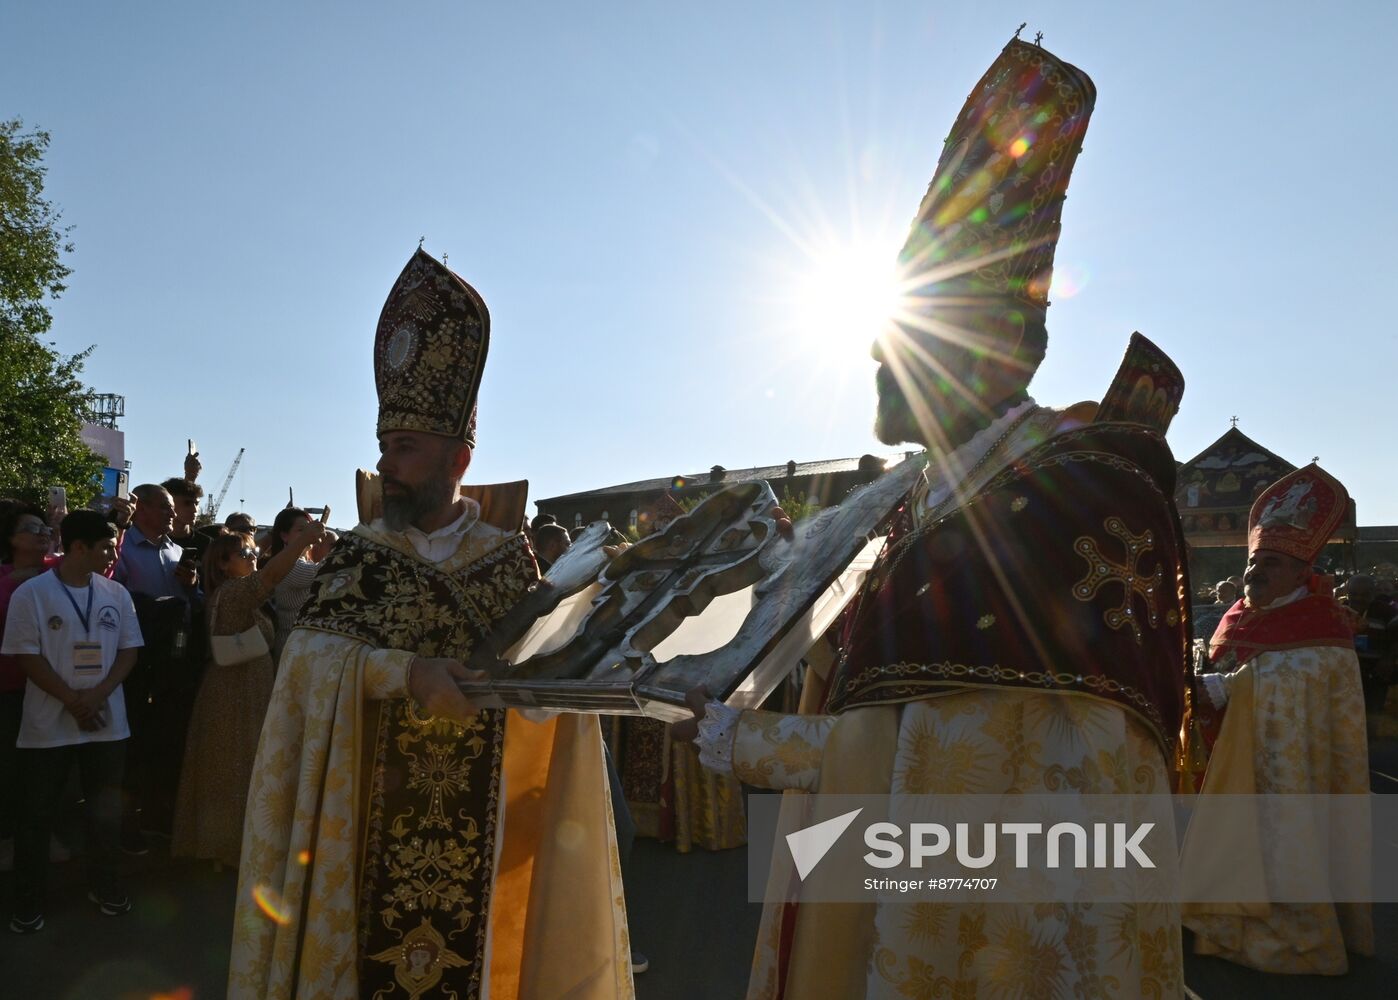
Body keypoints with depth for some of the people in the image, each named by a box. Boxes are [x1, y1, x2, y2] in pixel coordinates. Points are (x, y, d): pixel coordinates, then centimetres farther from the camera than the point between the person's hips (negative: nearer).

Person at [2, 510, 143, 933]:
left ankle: (105, 886, 29)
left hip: (106, 720, 3)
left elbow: (129, 650, 3)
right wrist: (72, 700, -15)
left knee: (106, 812, 12)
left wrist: (99, 694, -12)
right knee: (37, 814, 8)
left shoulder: (116, 594, 3)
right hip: (48, 723, -3)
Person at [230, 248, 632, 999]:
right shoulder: (358, 554, 1)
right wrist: (406, 670, -24)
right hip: (373, 814, 0)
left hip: (480, 821, 0)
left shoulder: (510, 557, 1)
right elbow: (308, 651, -10)